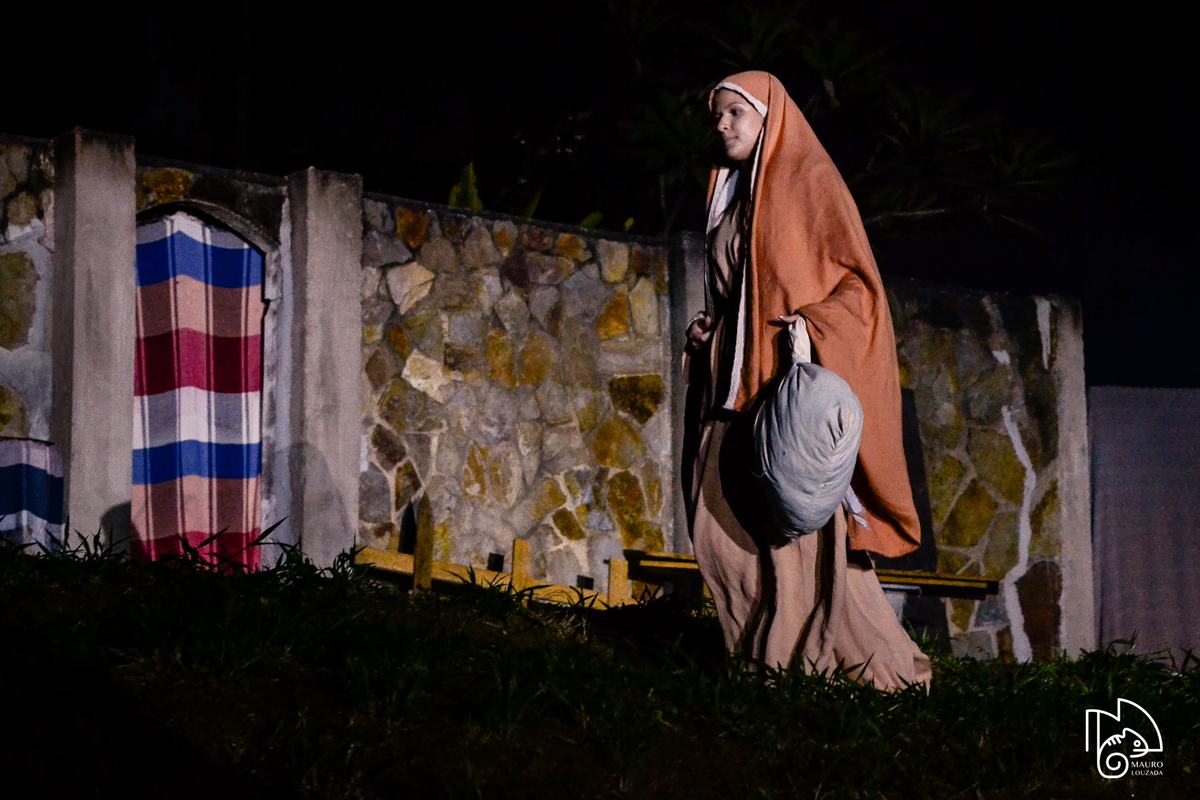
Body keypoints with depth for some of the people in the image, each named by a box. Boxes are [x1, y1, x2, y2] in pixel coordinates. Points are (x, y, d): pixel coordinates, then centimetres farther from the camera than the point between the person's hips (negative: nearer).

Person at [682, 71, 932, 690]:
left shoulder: (809, 180, -1)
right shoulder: (730, 190, 21)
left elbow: (859, 279, -8)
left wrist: (813, 325, -22)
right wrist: (707, 330, 11)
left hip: (797, 374, -8)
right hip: (737, 379, 8)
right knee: (720, 522, -1)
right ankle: (763, 649, 4)